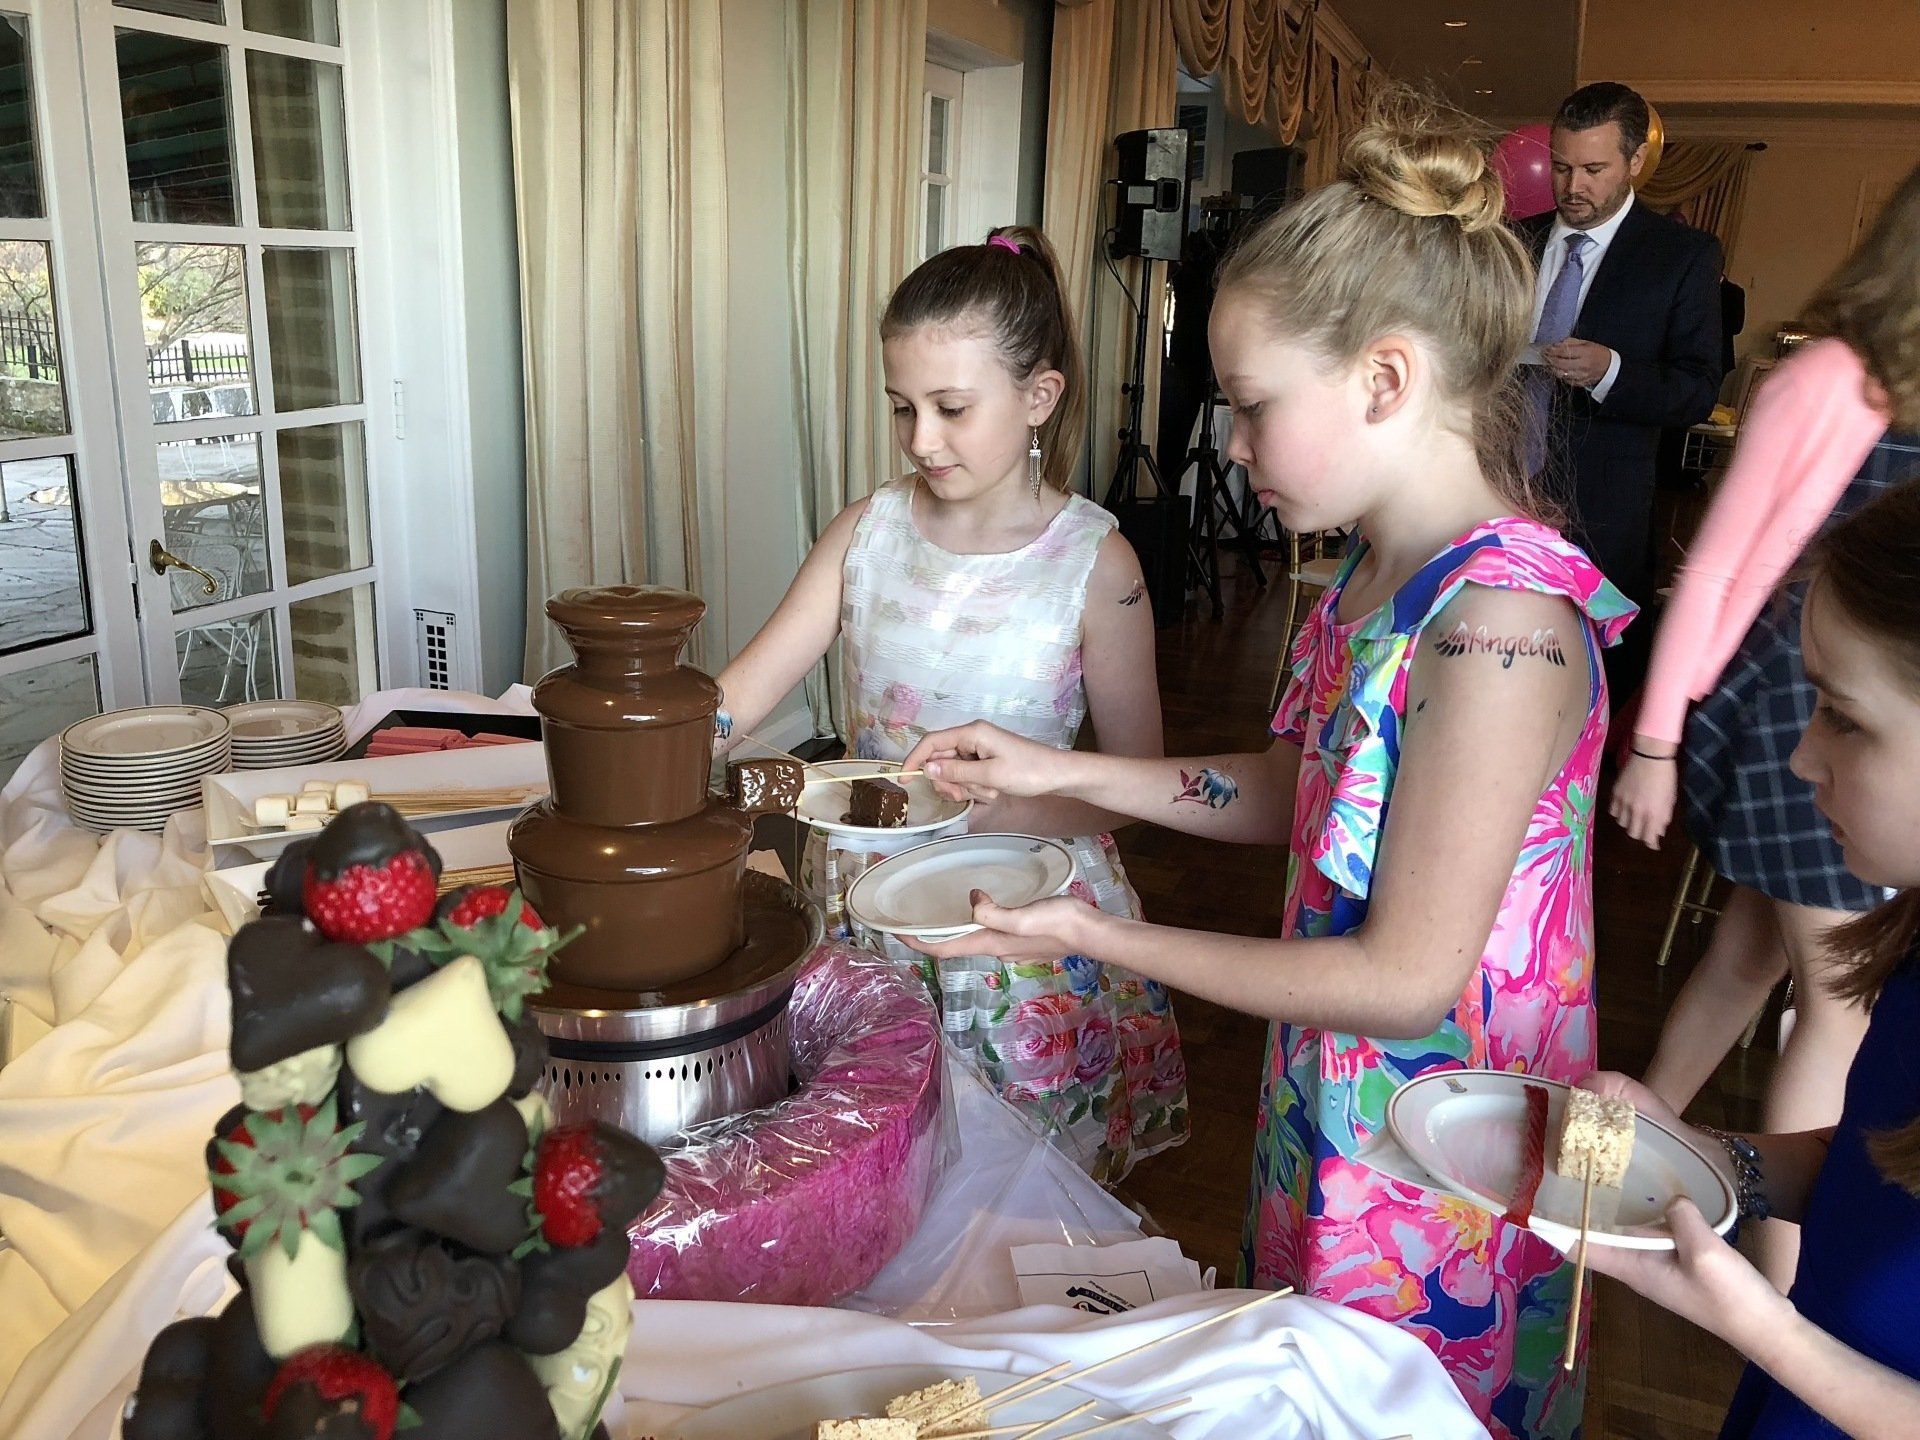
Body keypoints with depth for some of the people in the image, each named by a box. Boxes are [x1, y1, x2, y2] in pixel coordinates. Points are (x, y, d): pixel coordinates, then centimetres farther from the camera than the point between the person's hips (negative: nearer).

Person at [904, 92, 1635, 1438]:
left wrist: (1103, 936, -19)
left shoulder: (1502, 620, -29)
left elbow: (1408, 977, -26)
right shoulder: (1380, 571, -1)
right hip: (1327, 1102, 8)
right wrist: (1064, 770, 2)